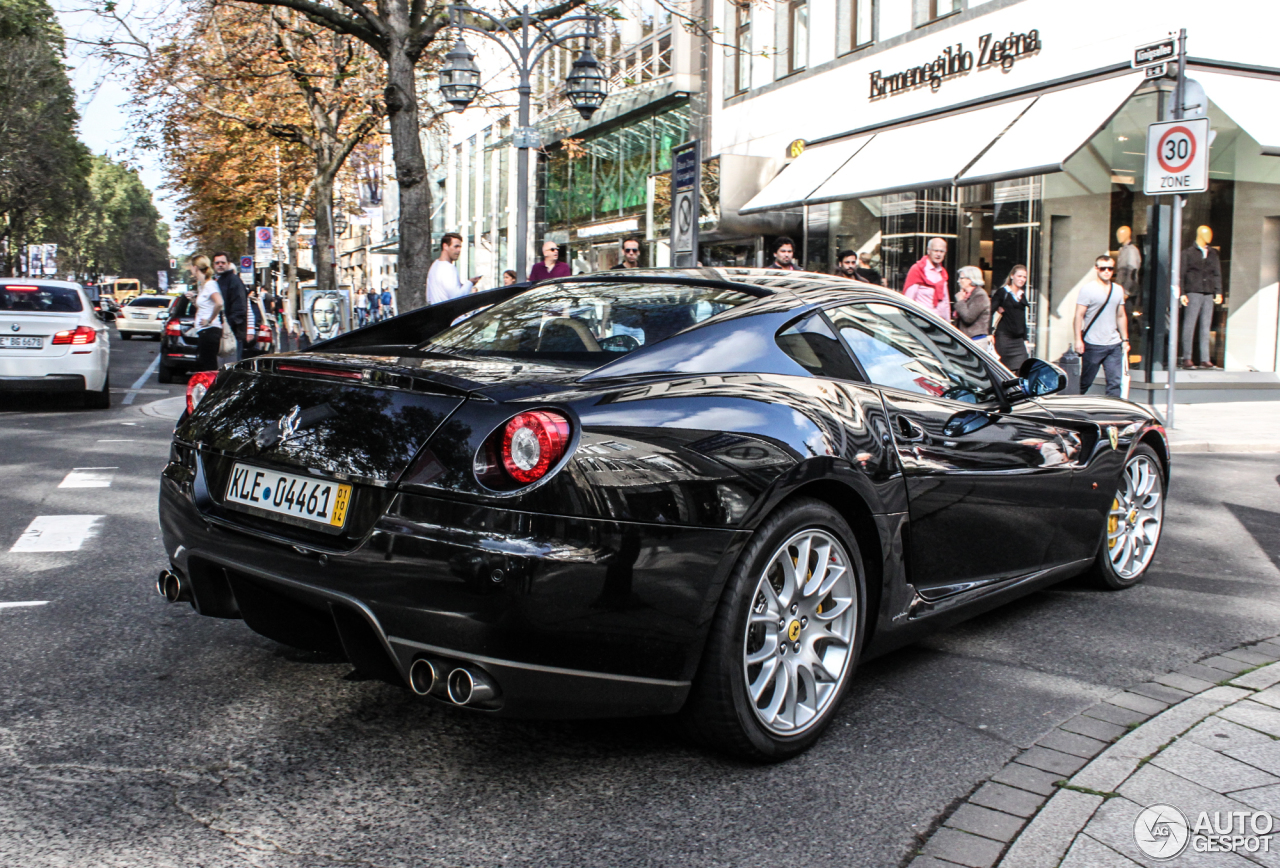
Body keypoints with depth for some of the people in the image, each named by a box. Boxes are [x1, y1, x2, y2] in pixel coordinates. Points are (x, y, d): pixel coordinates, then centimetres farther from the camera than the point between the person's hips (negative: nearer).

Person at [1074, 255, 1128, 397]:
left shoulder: (1118, 289, 12)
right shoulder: (1088, 288, -4)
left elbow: (1121, 316, 18)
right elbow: (1079, 315, -6)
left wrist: (1125, 339, 14)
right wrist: (1078, 339, -13)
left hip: (1114, 344, 5)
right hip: (1093, 345, -5)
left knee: (1115, 382, -2)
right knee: (1085, 382, 4)